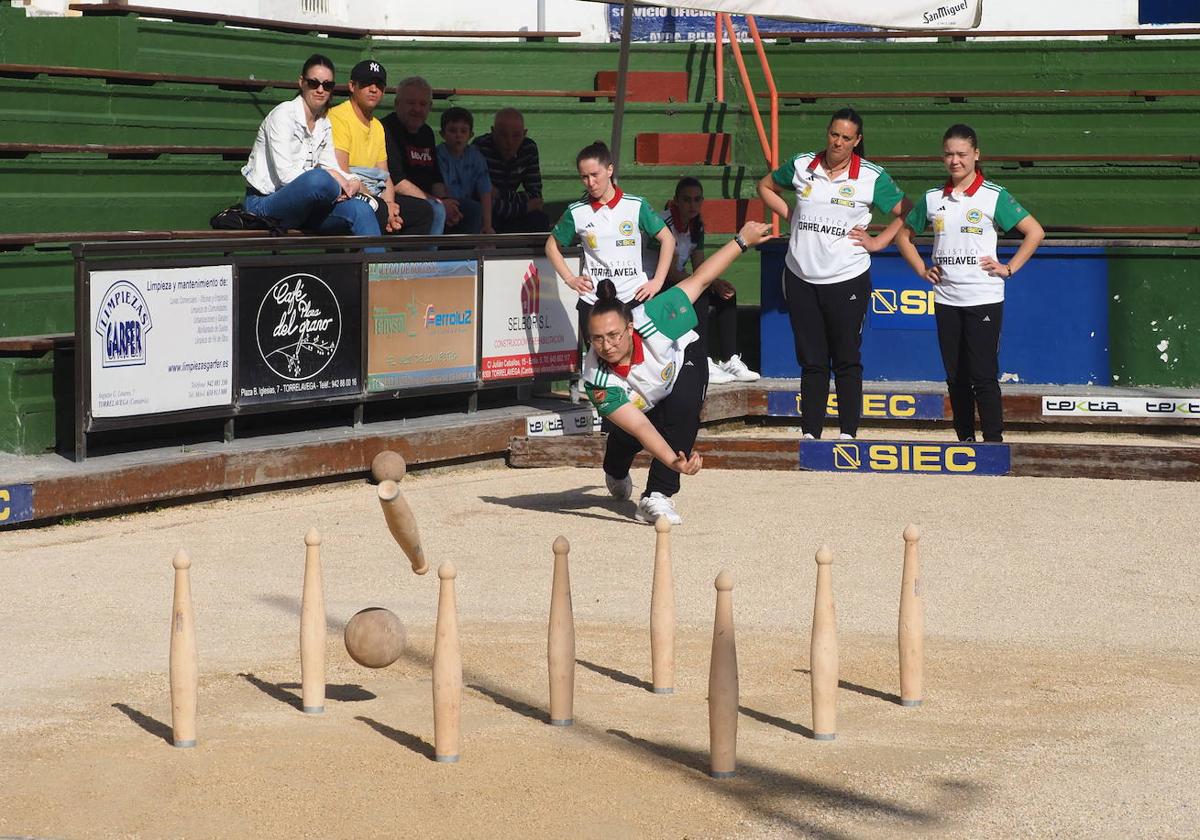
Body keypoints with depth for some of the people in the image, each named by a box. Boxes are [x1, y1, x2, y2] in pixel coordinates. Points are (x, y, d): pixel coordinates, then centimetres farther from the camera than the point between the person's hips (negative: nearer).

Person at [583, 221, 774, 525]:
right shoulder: (597, 380, -40)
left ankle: (658, 496, -23)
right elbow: (640, 427, -44)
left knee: (682, 405, -29)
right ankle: (616, 473, 34)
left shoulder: (650, 319, -40)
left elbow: (700, 279, -26)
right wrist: (674, 462, -59)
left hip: (683, 359, -2)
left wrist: (742, 240, -20)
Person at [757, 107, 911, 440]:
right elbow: (766, 186, 20)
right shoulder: (801, 165, 3)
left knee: (847, 360, 3)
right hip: (801, 277, 3)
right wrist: (790, 215, 8)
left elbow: (907, 212, 2)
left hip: (847, 280, -3)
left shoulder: (871, 176, -5)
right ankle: (810, 434, 13)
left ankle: (849, 434, 8)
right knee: (811, 360, 8)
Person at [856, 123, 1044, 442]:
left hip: (984, 299, -5)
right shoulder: (932, 199, 8)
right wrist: (921, 269, 10)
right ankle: (965, 440, 17)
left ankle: (994, 442, -5)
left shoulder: (994, 197, -4)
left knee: (983, 375, -8)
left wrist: (1008, 268, -8)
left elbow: (1035, 232, -4)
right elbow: (903, 234, 22)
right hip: (946, 299, 5)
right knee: (955, 377, 9)